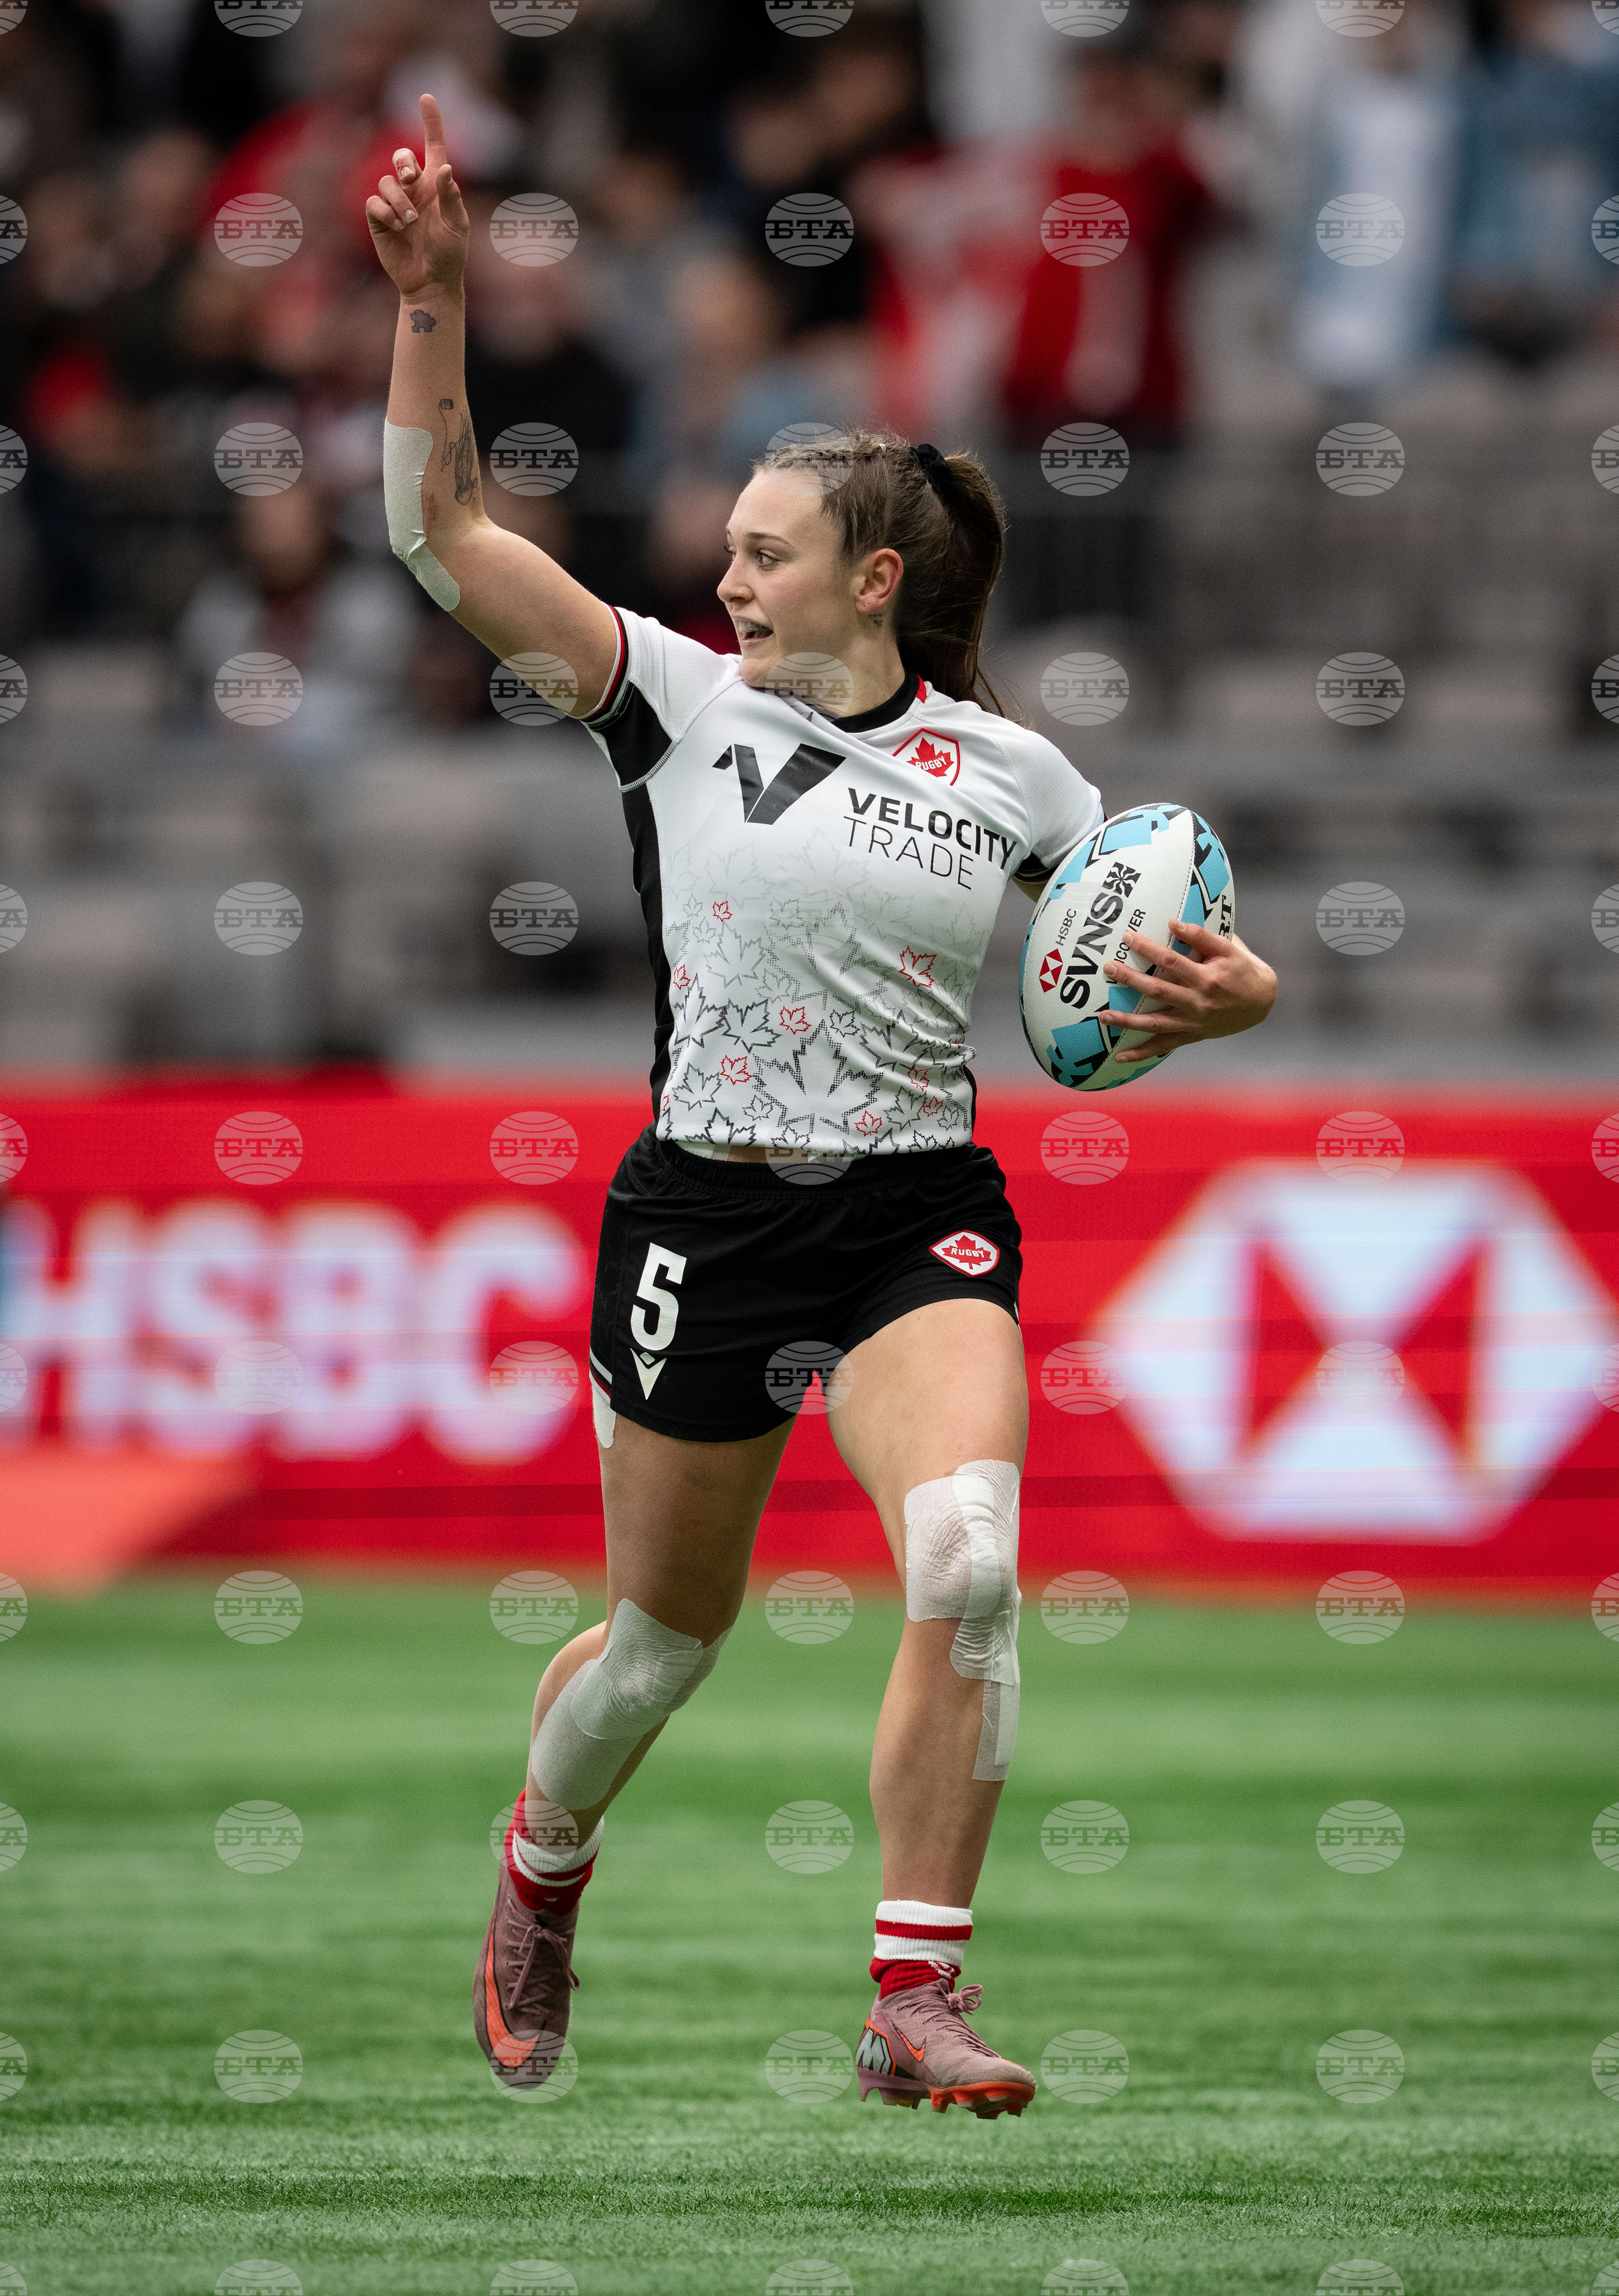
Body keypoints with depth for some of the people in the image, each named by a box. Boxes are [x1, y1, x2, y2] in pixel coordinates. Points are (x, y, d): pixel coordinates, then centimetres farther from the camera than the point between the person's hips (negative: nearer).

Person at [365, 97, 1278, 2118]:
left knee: (969, 1561, -26)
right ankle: (539, 1877, 46)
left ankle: (914, 1995, -19)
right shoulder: (681, 701, 0)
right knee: (666, 1631, 13)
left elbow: (1145, 993, 12)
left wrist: (1221, 992, -11)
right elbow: (442, 531, -6)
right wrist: (429, 295, -15)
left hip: (919, 1223, 0)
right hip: (702, 1218, 0)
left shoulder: (1009, 774, 3)